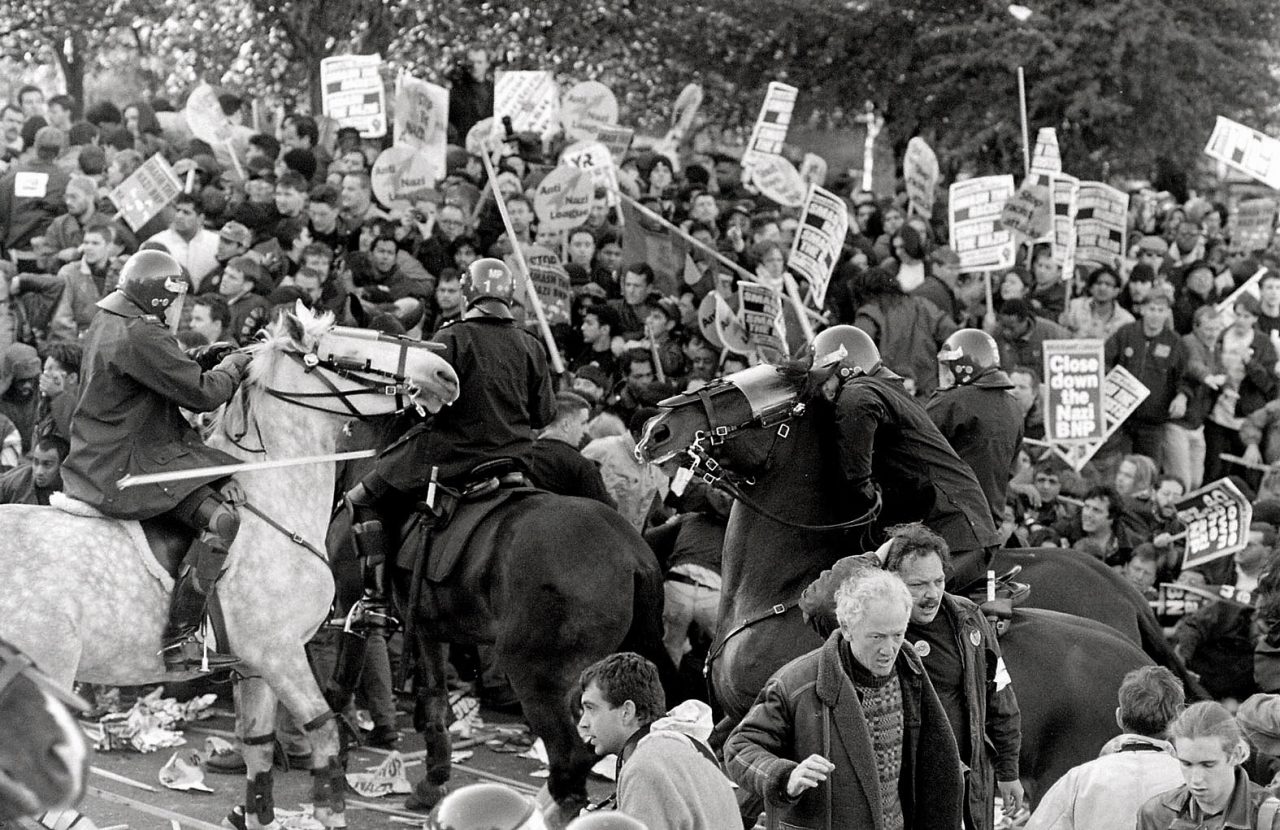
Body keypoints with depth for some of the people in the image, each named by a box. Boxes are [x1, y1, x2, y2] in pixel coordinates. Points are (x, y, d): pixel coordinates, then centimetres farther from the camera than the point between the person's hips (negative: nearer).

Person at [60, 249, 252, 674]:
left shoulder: (107, 322, 13)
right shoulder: (140, 336, -21)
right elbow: (202, 394, -17)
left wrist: (205, 362, 12)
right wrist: (235, 365, 1)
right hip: (124, 469, -11)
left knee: (225, 490, 18)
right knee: (222, 519, -21)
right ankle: (178, 639, -20)